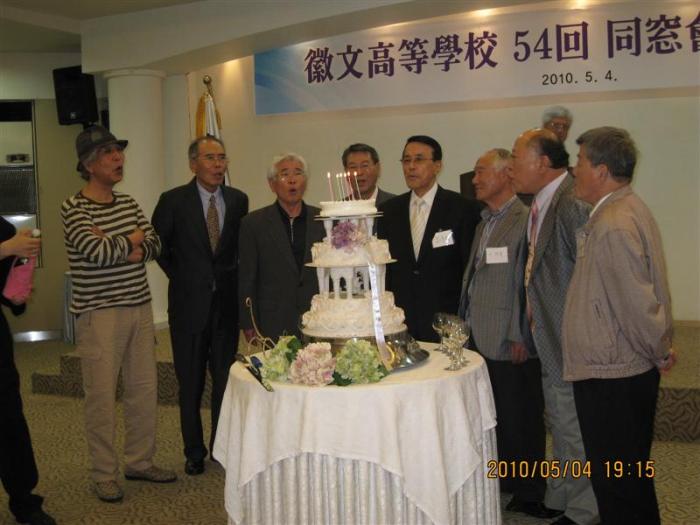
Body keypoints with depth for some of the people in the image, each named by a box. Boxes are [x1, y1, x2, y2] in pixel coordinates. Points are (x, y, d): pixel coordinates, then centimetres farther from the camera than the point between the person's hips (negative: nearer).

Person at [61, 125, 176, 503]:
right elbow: (98, 252, -21)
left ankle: (140, 462, 27)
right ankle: (104, 474, 16)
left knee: (145, 388, 11)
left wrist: (115, 247, -15)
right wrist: (132, 241, -4)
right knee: (102, 395, 1)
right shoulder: (74, 208, -9)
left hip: (139, 306, 6)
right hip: (99, 312, -6)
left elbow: (154, 246, 1)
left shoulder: (128, 203, 11)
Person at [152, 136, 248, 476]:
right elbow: (157, 244, 5)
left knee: (225, 379, 8)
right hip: (189, 304, -2)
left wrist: (232, 280, 6)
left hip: (226, 303, 2)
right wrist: (181, 278, 4)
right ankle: (194, 451, 22)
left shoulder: (238, 200, 3)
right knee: (190, 383, 8)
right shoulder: (173, 200, -6)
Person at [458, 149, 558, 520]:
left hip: (509, 341, -8)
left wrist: (520, 336, -17)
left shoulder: (525, 219, -12)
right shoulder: (484, 221, 15)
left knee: (519, 420, 4)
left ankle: (529, 496, 19)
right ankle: (499, 481, 29)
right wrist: (465, 324, 14)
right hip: (479, 337, 8)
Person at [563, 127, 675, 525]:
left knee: (617, 487, 2)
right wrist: (662, 348, 16)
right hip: (628, 370, 10)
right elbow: (649, 291, 16)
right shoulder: (629, 209, 11)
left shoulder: (613, 226, -21)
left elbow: (637, 302, -22)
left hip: (611, 378, -10)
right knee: (632, 480, 22)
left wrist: (661, 353, -8)